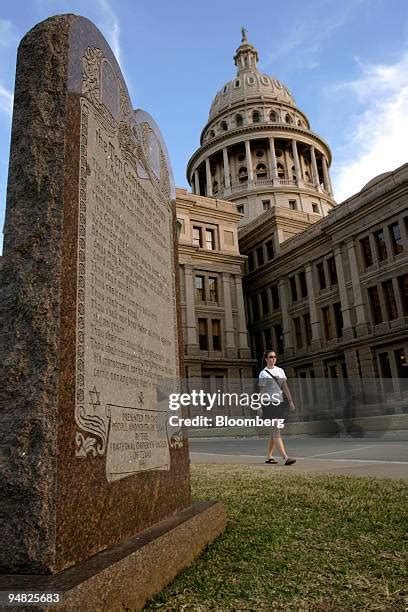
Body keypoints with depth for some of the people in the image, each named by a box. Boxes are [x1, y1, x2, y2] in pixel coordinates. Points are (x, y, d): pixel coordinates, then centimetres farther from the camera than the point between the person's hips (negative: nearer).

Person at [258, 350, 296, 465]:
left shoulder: (280, 371, 14)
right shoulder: (263, 373, -2)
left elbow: (285, 387, 13)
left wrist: (290, 401, 6)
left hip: (280, 402, 6)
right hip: (269, 403, -6)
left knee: (275, 430, 11)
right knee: (276, 430, -12)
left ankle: (269, 457, 21)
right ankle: (285, 457, -19)